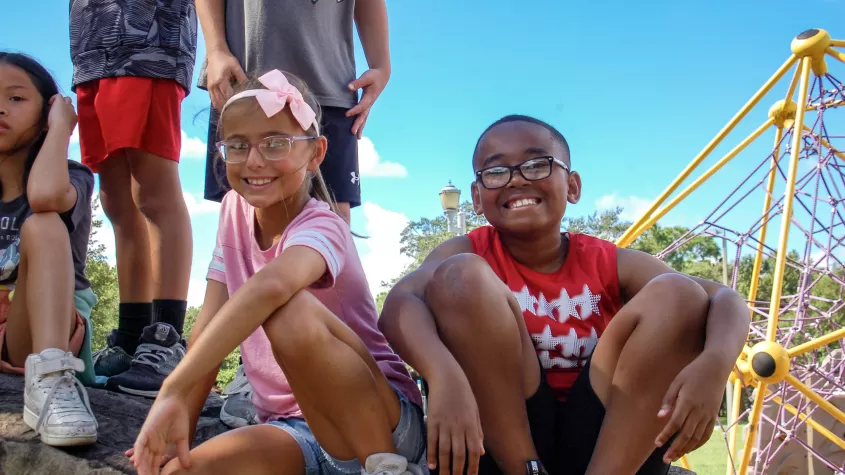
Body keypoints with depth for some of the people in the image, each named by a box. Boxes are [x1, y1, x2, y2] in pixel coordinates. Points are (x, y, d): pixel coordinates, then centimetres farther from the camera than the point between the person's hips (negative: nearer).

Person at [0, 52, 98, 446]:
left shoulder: (73, 179, -1)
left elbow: (44, 194, -26)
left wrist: (61, 127, -13)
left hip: (44, 331, -3)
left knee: (43, 224, -28)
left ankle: (50, 378, -43)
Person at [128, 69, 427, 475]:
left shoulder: (321, 226, -17)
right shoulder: (235, 208, 5)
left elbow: (270, 286, -41)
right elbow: (210, 323, 3)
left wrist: (174, 389, -43)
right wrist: (180, 429, -4)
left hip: (382, 419, -4)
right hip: (295, 429, 5)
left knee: (292, 315, -33)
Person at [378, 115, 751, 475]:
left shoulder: (608, 263, 2)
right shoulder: (470, 253, -2)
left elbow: (725, 299, -8)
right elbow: (399, 303, -22)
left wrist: (713, 364, -31)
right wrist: (445, 375, -43)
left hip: (606, 442, 2)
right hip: (502, 442, -1)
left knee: (678, 294, -13)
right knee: (461, 276, -19)